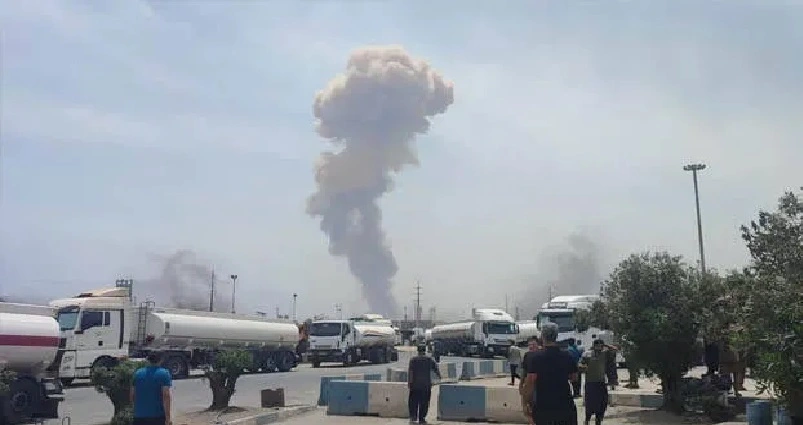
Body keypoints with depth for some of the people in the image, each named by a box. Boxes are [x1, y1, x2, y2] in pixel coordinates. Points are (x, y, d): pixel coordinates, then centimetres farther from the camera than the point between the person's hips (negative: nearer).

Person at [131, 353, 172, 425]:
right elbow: (166, 396, -15)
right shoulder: (164, 374, -5)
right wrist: (167, 418, -16)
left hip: (140, 416, 3)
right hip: (158, 416, -3)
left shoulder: (137, 373, 7)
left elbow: (132, 395, 11)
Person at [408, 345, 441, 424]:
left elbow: (410, 372, -6)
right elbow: (436, 370, 10)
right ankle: (422, 418, 6)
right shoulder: (430, 360, 4)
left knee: (413, 401, 5)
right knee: (424, 403, 6)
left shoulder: (413, 360, 1)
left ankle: (413, 417, -6)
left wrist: (409, 382, -5)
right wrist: (439, 377, 27)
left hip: (415, 385, 0)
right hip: (426, 385, 1)